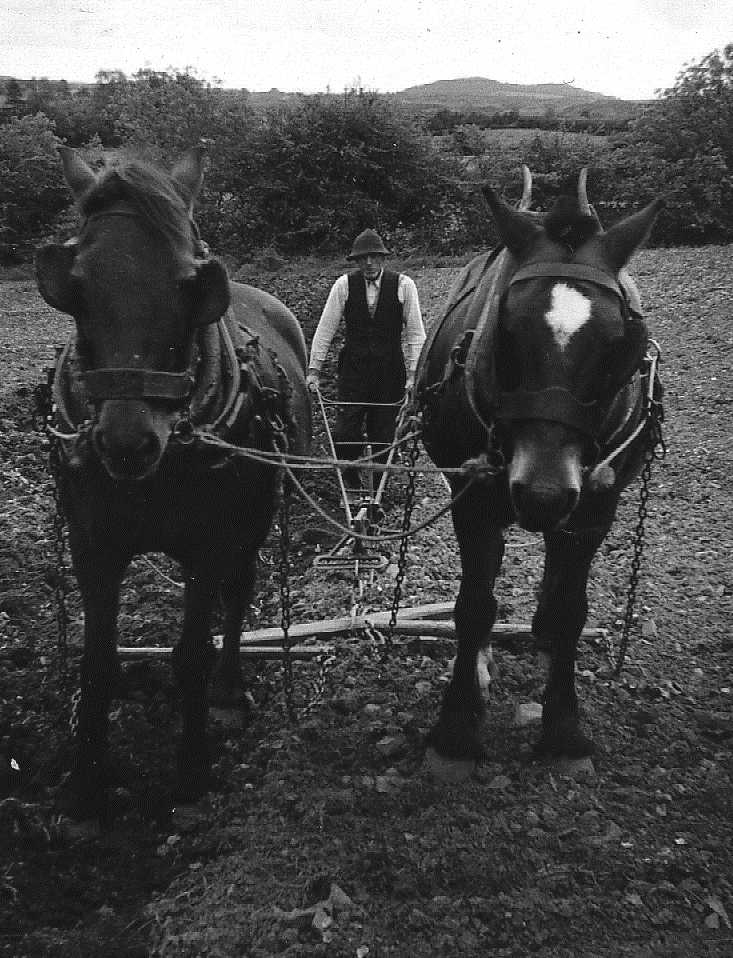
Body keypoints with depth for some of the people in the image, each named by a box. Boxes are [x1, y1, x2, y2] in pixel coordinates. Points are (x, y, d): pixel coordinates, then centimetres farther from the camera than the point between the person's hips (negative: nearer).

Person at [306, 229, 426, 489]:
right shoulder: (343, 285, -2)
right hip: (352, 368, 0)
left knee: (383, 435, 4)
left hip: (390, 372, 0)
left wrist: (414, 373, -7)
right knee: (345, 431, -4)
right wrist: (313, 370, 0)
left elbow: (415, 332, -1)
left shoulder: (404, 285, -3)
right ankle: (349, 484, 20)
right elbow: (325, 329, 2)